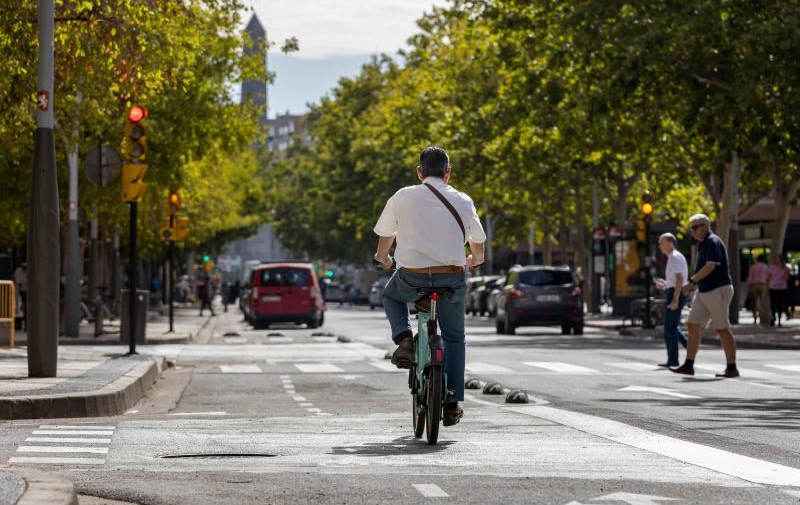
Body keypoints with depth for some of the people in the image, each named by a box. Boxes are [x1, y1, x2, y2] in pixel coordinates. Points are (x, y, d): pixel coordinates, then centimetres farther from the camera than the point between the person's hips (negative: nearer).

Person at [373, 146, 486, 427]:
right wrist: (472, 262, 40)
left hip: (411, 278, -1)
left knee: (391, 295, 34)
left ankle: (404, 339, 7)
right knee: (454, 338, 22)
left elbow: (384, 240, 13)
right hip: (452, 280, 1)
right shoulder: (462, 201, 6)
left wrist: (383, 259, 35)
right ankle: (452, 406, 17)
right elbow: (478, 249, 17)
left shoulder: (403, 197, 2)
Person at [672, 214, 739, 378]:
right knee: (693, 326, 4)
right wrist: (695, 283, 17)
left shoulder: (713, 242, -14)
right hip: (704, 292, 10)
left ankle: (732, 368, 0)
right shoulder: (703, 244, 17)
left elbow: (710, 266, -23)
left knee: (722, 329, -5)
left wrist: (691, 282, -20)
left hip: (718, 291, -10)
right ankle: (688, 365, 5)